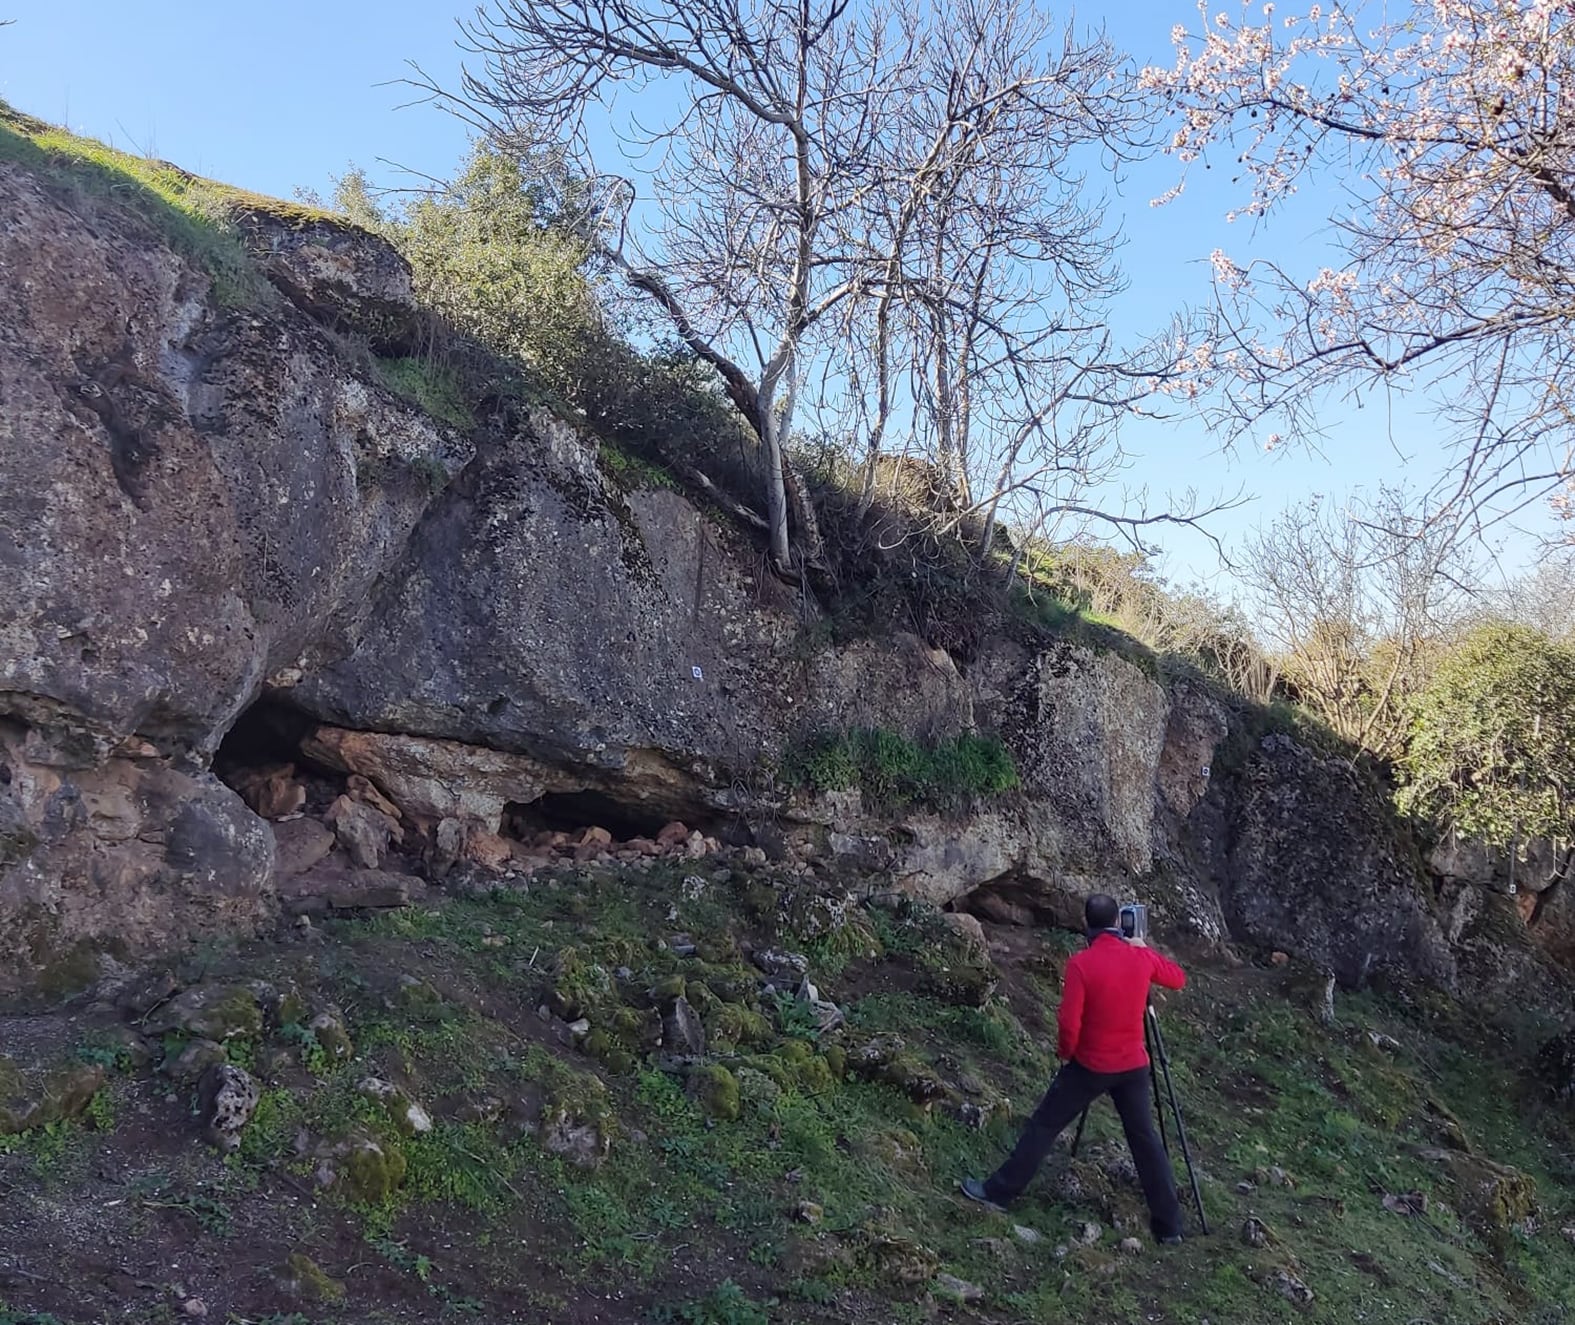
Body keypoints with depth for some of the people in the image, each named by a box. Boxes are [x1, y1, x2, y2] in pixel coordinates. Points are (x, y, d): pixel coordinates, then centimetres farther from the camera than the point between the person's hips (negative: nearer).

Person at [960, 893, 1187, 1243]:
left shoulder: (1082, 963, -21)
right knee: (1144, 1137, 14)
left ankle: (999, 1191, 12)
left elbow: (1069, 1024, -22)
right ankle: (1169, 1224, 18)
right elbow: (1178, 978, 14)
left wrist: (1065, 1051, -2)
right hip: (1133, 1065, 4)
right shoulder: (1142, 957, -6)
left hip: (1090, 1065, -4)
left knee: (1044, 1125, 6)